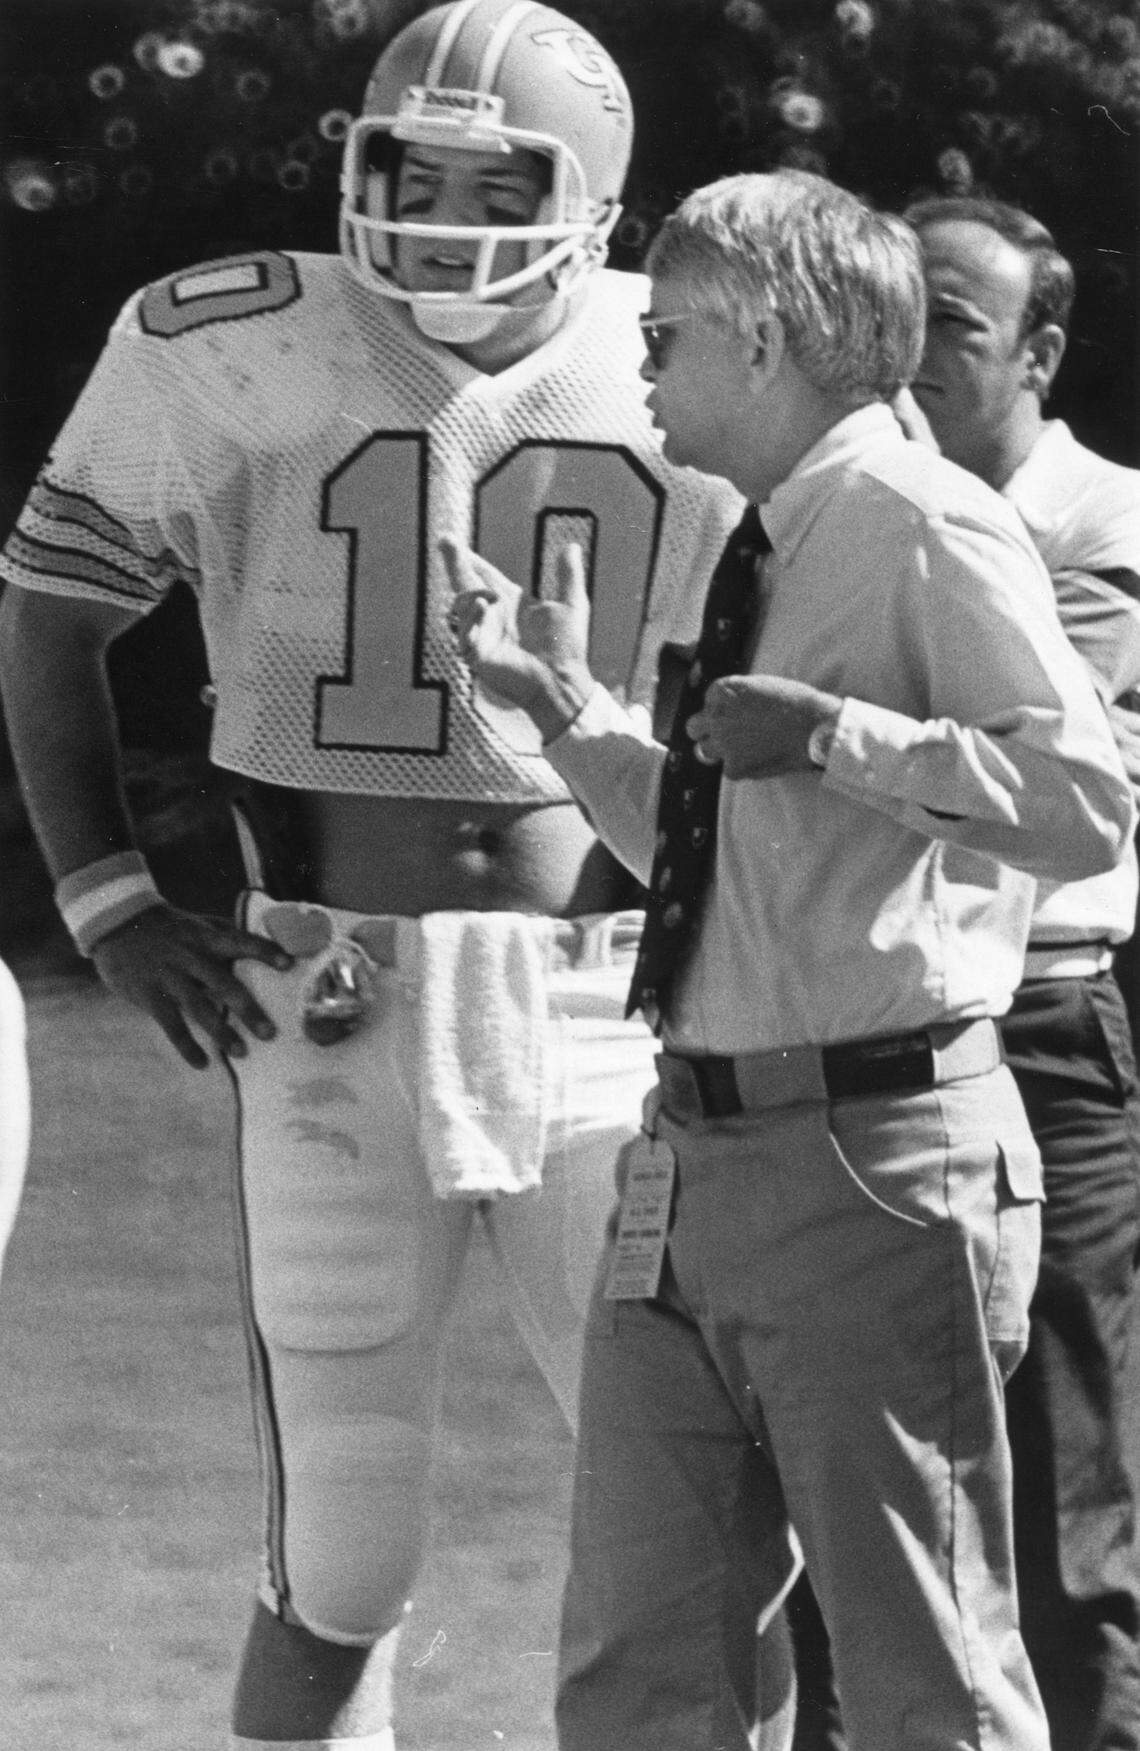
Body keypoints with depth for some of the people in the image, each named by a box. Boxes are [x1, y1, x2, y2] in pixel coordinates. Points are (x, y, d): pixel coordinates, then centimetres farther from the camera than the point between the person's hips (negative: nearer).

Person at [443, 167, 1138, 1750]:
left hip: (877, 1164, -9)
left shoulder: (929, 534, -11)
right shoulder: (761, 554, 16)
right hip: (696, 1152, 9)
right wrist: (569, 708, 15)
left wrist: (832, 736, -21)